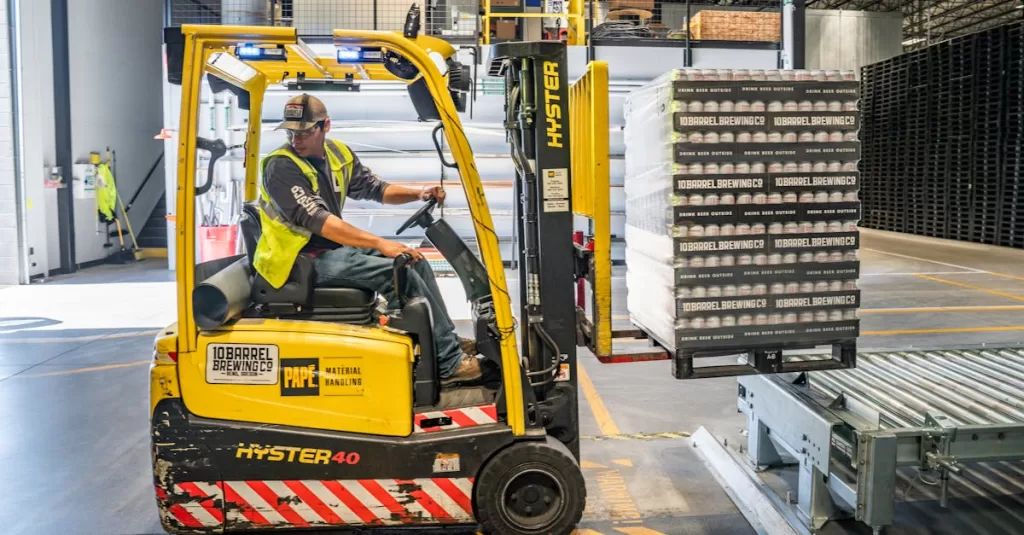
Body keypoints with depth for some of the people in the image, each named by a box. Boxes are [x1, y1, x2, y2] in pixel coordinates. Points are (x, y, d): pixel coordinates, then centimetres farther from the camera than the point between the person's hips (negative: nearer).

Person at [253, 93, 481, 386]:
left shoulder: (338, 154, 4)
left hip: (333, 247, 8)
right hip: (301, 258, -8)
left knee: (415, 261, 3)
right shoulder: (281, 167, -18)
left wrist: (419, 194, -4)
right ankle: (449, 363, -15)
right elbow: (318, 221, -28)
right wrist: (380, 243, -33)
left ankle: (449, 341, 10)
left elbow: (374, 188, 14)